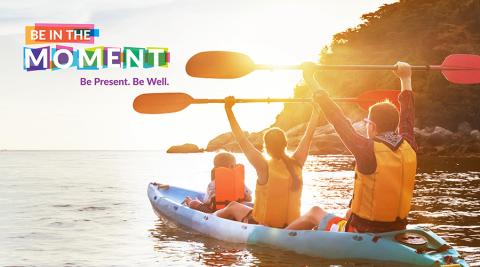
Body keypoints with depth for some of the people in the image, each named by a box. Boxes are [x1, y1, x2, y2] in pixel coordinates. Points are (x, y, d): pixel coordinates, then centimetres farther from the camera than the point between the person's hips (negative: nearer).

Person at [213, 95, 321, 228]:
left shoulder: (265, 168, -23)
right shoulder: (297, 164, -12)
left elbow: (242, 140, -20)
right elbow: (309, 134, -1)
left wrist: (228, 109, -15)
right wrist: (316, 108, 9)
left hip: (262, 226, -4)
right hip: (291, 226, 4)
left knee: (233, 206, 23)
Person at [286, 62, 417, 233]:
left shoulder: (369, 150, -22)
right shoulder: (408, 147, -6)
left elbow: (338, 120, -16)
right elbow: (406, 117, 12)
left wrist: (311, 82, -7)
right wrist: (406, 79, 28)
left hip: (363, 232, -5)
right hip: (397, 231, 5)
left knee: (315, 213, 20)